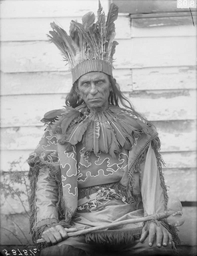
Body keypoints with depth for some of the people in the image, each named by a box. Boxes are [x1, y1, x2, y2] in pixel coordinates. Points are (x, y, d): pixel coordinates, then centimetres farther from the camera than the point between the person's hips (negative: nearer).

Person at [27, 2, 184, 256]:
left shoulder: (134, 128, 10)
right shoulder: (60, 129, 8)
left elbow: (150, 177, 3)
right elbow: (44, 179, 1)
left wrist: (155, 218, -14)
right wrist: (47, 223, -15)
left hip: (130, 218, 1)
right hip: (79, 223, -1)